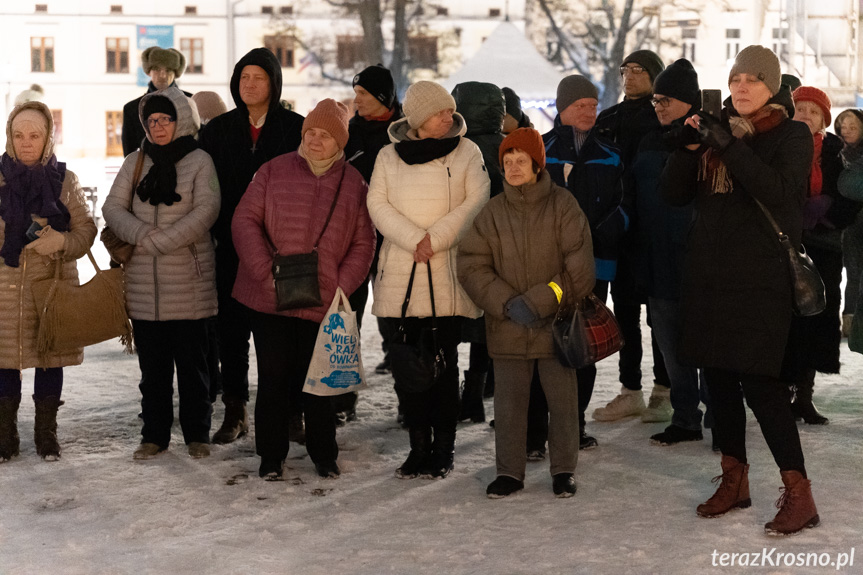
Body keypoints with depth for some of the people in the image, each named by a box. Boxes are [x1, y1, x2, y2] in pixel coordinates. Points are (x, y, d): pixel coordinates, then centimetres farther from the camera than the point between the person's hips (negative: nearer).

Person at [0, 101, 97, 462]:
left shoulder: (64, 180, 4)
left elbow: (86, 229, 2)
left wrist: (60, 243, -17)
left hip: (53, 284, 0)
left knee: (50, 358, 6)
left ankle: (46, 434, 19)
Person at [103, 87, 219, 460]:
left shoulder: (199, 160, -1)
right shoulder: (135, 162, 10)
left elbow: (205, 210, -13)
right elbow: (113, 207, 3)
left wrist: (162, 241, -18)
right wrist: (144, 236, -15)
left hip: (190, 282, -3)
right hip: (144, 283, 3)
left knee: (192, 362, 5)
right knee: (152, 364, 10)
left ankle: (197, 434, 17)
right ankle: (155, 435, 20)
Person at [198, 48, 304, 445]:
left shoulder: (295, 128, 1)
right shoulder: (218, 130, 9)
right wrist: (214, 234, -2)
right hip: (232, 247, 3)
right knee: (231, 331, 7)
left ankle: (292, 412, 11)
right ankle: (235, 412, 17)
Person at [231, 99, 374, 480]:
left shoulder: (353, 184, 5)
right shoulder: (274, 171, 2)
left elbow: (363, 243, 7)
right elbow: (245, 220, -1)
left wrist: (341, 286, -5)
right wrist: (265, 270, -13)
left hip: (321, 303, 1)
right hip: (269, 299, 0)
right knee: (273, 377, 5)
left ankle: (323, 454, 23)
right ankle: (271, 456, 18)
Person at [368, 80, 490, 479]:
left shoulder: (466, 152, 7)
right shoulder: (389, 156, 11)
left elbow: (477, 201, -3)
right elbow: (378, 204, 0)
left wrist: (435, 238, -13)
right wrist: (414, 239, -14)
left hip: (448, 274, -1)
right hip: (400, 273, 2)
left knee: (444, 363, -1)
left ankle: (443, 449, 7)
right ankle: (419, 446, 10)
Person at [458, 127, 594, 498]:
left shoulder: (562, 206, -4)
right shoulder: (493, 212, 2)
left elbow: (579, 268, -9)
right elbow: (471, 266, -1)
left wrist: (538, 302, -15)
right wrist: (506, 304, -13)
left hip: (556, 324, -2)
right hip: (508, 328, 2)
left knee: (563, 400, 7)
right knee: (508, 402, 8)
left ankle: (563, 470, 22)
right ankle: (509, 472, 20)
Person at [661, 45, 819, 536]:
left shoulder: (790, 135, 0)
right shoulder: (717, 130, 14)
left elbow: (778, 192, -18)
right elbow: (675, 194, 9)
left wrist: (729, 146, -21)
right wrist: (688, 148, -7)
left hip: (761, 277, -6)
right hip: (709, 274, 6)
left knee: (760, 381, -12)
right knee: (718, 377, 10)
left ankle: (799, 493, -6)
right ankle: (734, 481, 23)